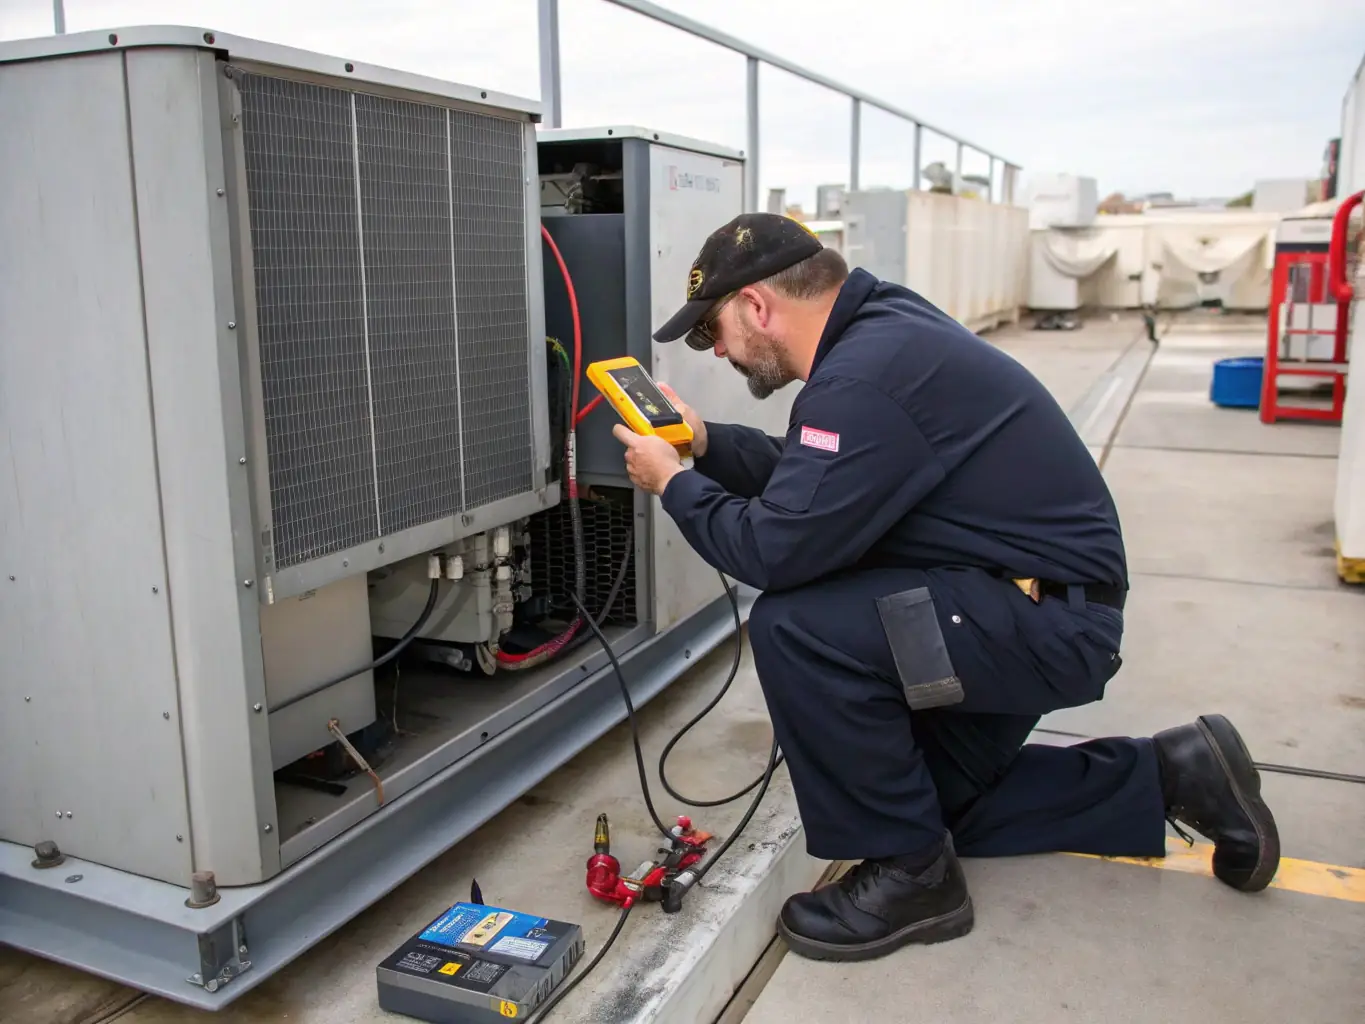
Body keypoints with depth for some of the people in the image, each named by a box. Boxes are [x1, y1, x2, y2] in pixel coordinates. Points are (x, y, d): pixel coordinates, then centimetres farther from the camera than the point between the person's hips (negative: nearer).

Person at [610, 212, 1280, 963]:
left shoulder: (866, 375, -27)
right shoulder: (877, 330, 5)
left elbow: (775, 552, -28)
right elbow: (805, 483, 14)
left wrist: (675, 486, -12)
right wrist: (705, 445, 5)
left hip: (1050, 620, -11)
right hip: (1025, 611, 11)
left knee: (792, 627, -26)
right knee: (929, 801, 21)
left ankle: (909, 875, -7)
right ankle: (1170, 775, 26)